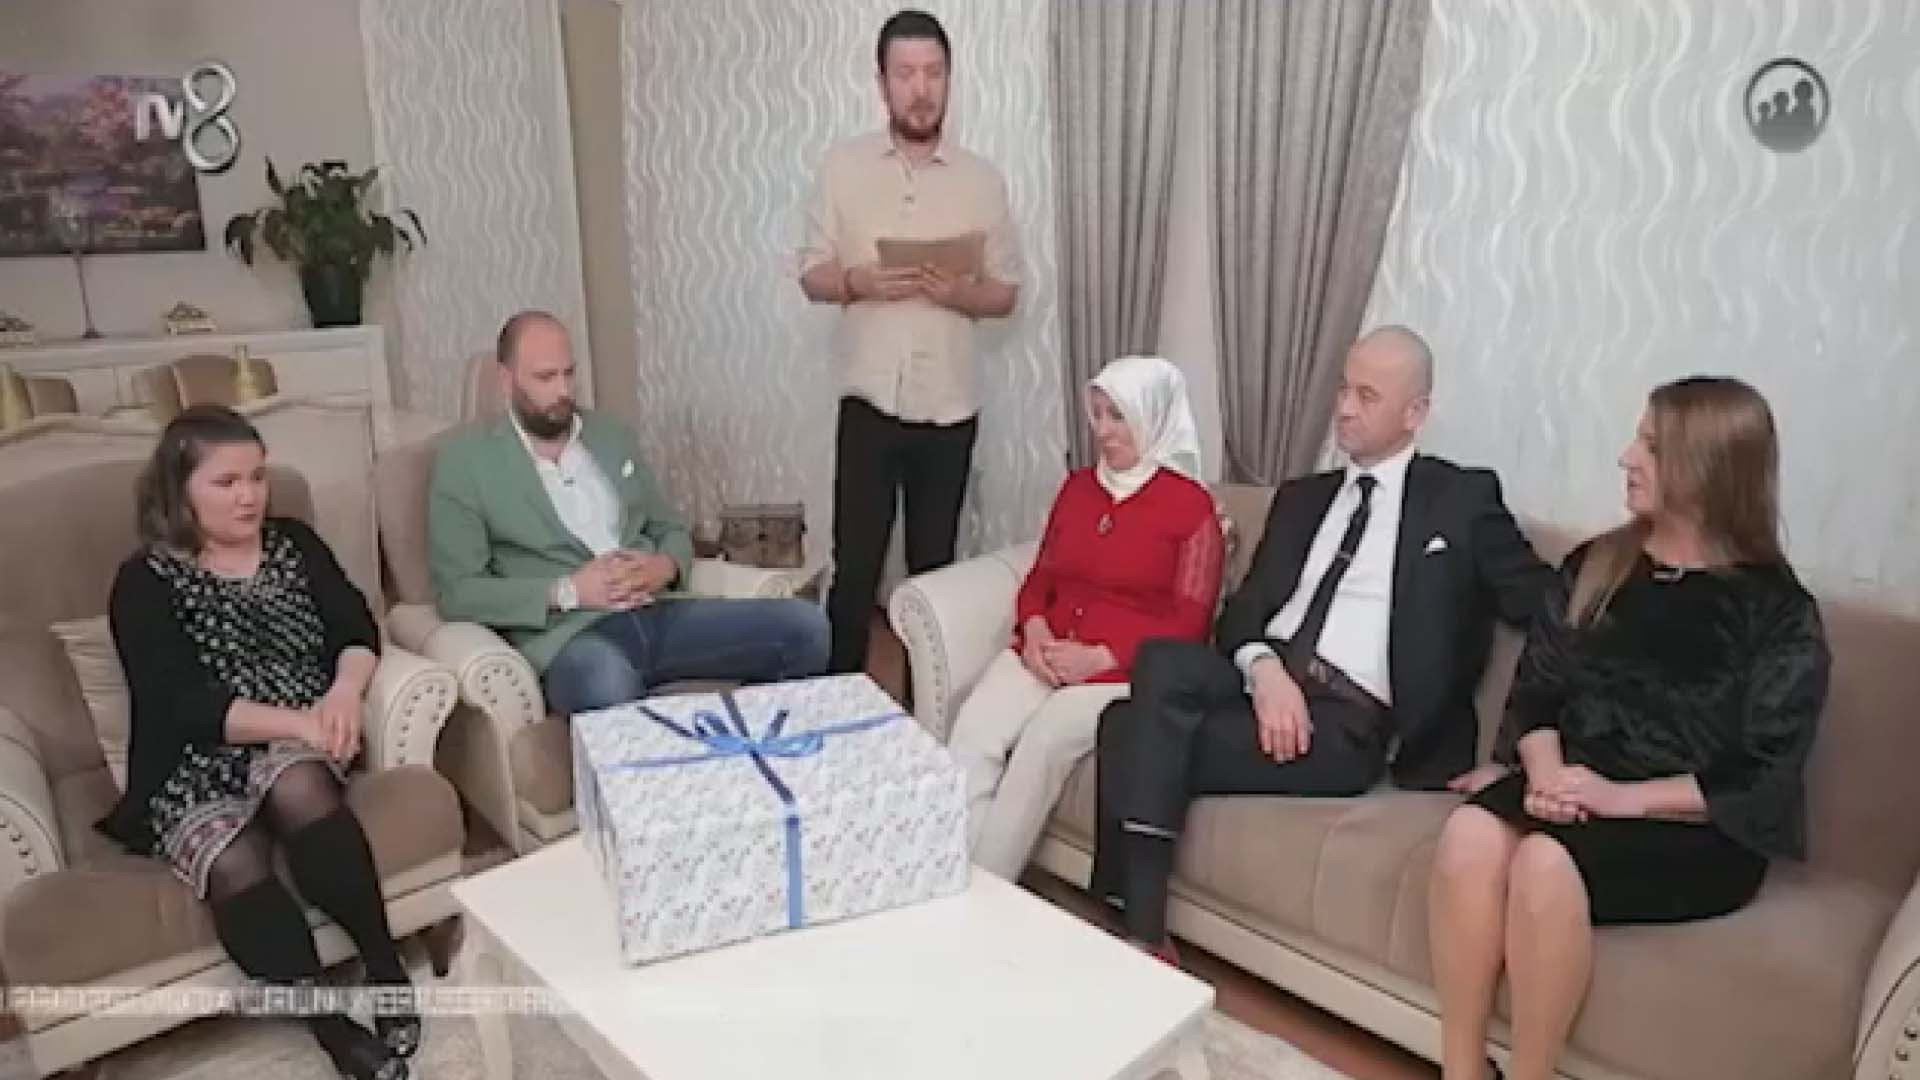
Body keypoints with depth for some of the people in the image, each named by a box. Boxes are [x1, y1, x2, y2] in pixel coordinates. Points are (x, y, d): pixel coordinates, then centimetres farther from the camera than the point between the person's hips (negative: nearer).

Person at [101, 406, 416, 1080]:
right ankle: (332, 1025, -21)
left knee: (295, 785, -34)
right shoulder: (146, 581, 1)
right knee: (235, 866, -32)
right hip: (194, 767, -1)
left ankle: (383, 962, -24)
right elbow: (181, 703, -10)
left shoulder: (293, 542, 13)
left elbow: (357, 627, 4)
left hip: (299, 749, 2)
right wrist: (300, 722, -23)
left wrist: (345, 692, -18)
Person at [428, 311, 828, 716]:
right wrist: (567, 592, -14)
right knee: (608, 688, -42)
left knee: (805, 625, -15)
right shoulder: (464, 461, 4)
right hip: (569, 633, -5)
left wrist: (664, 567, -3)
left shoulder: (612, 435, 18)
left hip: (659, 613, 5)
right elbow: (455, 592, -2)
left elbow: (672, 531, 22)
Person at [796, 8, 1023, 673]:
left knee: (934, 568, 10)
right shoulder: (843, 166, 3)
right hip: (869, 401, -1)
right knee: (855, 566, 0)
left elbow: (1006, 293, 6)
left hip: (950, 406, 1)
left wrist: (958, 292, -16)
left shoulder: (982, 179, 4)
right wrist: (860, 280, -18)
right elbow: (812, 276, 3)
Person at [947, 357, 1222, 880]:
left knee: (1040, 745, -31)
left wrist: (1101, 657, -16)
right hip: (1046, 655, 5)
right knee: (970, 736, -24)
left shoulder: (1192, 504, -2)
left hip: (1126, 671, -4)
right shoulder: (1077, 485, 15)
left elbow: (1190, 622, -5)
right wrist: (1034, 627, -5)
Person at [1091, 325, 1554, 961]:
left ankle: (1142, 931, -11)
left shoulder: (1463, 498, 8)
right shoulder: (1302, 496, 21)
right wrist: (1263, 667, -13)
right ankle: (1140, 931, -23)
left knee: (1133, 728, -24)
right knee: (1161, 661, -28)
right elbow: (1246, 608, 11)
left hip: (1345, 722, -5)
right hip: (1264, 679, 5)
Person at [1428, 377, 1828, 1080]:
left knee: (1546, 863, -34)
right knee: (1470, 832, -30)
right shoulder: (1593, 566, 12)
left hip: (1698, 833, -3)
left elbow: (1764, 780, -6)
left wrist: (1624, 798, -17)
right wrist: (1546, 770, -12)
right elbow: (1535, 690, 9)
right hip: (1574, 791, 4)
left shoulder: (1778, 611, -1)